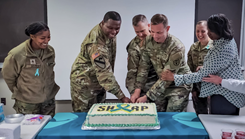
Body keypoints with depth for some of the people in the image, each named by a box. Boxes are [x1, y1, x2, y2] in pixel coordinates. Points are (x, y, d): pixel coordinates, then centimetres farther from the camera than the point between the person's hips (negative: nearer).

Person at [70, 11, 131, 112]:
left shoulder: (109, 33, -5)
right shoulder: (96, 44, -33)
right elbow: (104, 73, -34)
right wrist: (122, 97, -33)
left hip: (98, 81, 9)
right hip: (84, 82, -9)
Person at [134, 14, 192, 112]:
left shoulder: (177, 48, -27)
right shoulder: (149, 40, -9)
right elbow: (144, 65, -4)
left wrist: (147, 97, -27)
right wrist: (137, 89, -14)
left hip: (179, 85, -5)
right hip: (163, 85, 5)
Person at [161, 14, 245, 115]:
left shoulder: (222, 51, -30)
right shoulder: (228, 39, 1)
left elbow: (202, 75, -25)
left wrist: (174, 77, -22)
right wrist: (203, 68, 9)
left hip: (225, 95, -10)